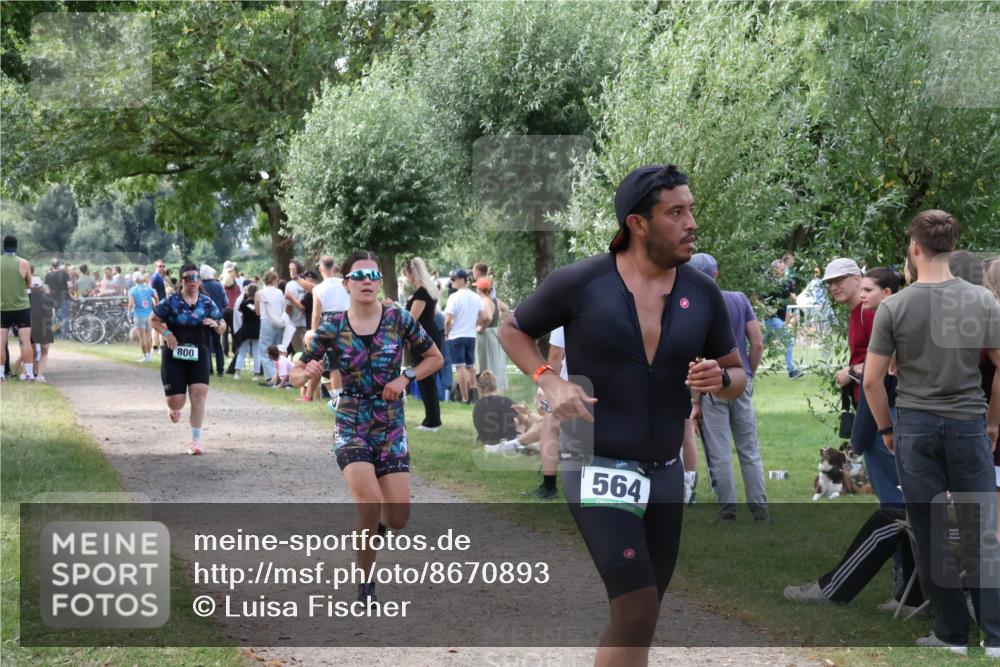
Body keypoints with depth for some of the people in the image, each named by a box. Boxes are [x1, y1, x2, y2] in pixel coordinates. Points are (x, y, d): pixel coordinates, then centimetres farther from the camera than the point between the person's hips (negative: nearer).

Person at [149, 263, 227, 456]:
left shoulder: (207, 303, 4)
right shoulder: (172, 301, -4)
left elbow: (222, 327, 11)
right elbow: (153, 319, 4)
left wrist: (216, 324, -13)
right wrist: (166, 332, -14)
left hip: (199, 356, 1)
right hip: (174, 355, -1)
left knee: (199, 396, -13)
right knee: (176, 402, -1)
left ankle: (196, 440, -5)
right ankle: (173, 408, 40)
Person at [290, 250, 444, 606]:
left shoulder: (399, 319, -4)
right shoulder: (331, 329, -5)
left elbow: (434, 358, 6)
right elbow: (295, 374, 1)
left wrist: (406, 378, -11)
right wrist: (307, 374, -23)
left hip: (392, 427, 2)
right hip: (351, 426, -2)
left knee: (398, 520, -2)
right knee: (371, 505, -22)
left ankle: (369, 524, 37)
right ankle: (366, 586, -5)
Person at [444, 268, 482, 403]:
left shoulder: (454, 297, -13)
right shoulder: (476, 298, 5)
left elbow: (448, 320, -17)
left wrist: (446, 332, -2)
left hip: (456, 336, -6)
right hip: (471, 336, 6)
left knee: (460, 367, -2)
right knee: (470, 366, 16)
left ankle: (465, 398, -4)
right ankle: (473, 395, 15)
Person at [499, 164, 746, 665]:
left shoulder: (702, 293, 0)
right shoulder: (580, 284, -10)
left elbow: (738, 377, 11)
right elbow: (513, 331, 6)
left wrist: (719, 379, -13)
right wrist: (549, 382, -11)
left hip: (665, 473, 5)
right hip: (599, 470, -5)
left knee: (637, 619, 13)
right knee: (638, 611, -16)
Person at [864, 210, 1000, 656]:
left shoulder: (895, 307, -7)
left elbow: (872, 380, -5)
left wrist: (886, 428, 10)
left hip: (915, 426, -1)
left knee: (929, 535, 7)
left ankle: (952, 633, 12)